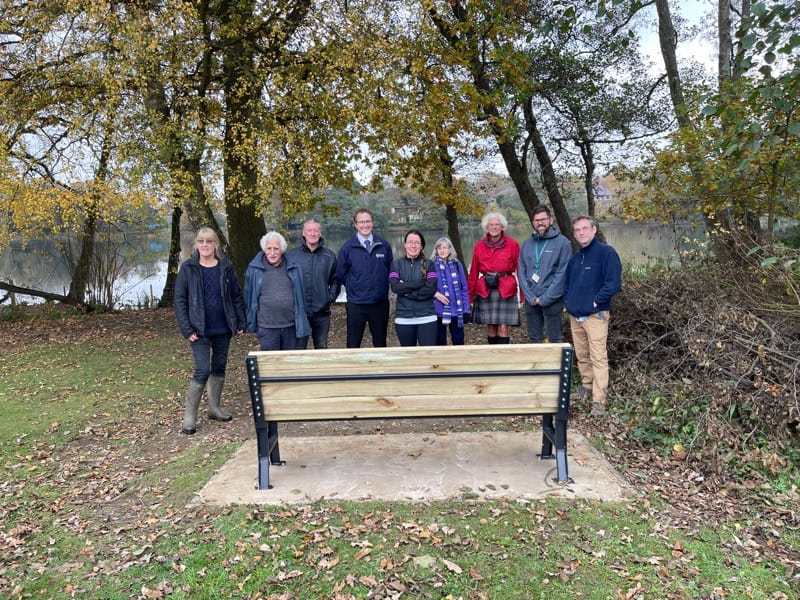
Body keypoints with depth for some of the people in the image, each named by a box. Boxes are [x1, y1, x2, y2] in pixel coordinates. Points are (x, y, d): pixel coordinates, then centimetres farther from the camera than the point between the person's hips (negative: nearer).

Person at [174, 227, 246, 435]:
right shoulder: (188, 268, -4)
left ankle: (214, 408, 28)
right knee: (202, 370, -8)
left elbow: (236, 295, 7)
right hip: (200, 330, -3)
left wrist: (241, 322, 2)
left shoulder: (226, 267, 2)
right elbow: (179, 300, -5)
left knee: (219, 367, 13)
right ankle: (189, 416, 4)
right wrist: (187, 329, -11)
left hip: (223, 328, 4)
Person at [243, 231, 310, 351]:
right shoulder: (254, 268, 0)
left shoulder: (293, 268, 2)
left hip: (291, 326, 2)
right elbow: (249, 296, 8)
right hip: (267, 327, -1)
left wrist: (301, 324, 9)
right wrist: (252, 325, 10)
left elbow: (300, 296, 9)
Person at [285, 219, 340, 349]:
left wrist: (331, 297, 0)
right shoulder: (291, 255, 0)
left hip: (322, 312, 2)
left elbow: (335, 280, 12)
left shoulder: (330, 255, 5)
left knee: (322, 348, 13)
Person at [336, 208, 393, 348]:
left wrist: (382, 287, 6)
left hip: (380, 303, 2)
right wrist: (355, 288, 5)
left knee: (380, 343, 14)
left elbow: (390, 270, 11)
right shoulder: (347, 247, -4)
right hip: (356, 304, -1)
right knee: (353, 345, 7)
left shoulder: (384, 245, 1)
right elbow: (340, 274, 4)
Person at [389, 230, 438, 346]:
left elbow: (431, 289, -9)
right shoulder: (396, 264, 7)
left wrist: (406, 291, -10)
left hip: (426, 318, -1)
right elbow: (395, 287, -9)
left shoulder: (429, 264, 5)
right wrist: (419, 283, -13)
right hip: (404, 318, 1)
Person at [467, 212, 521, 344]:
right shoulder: (479, 245, 6)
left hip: (506, 290, -2)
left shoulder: (512, 244, 0)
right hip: (485, 290, 2)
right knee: (490, 327, 7)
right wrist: (470, 295, 9)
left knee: (503, 327, -5)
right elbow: (473, 272, 9)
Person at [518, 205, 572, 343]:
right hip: (530, 301, 4)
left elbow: (562, 274, -11)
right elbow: (522, 272, 5)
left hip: (553, 301, -4)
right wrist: (531, 297, -6)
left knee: (554, 339, 3)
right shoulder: (527, 244, 9)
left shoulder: (562, 243, -5)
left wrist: (545, 298, -14)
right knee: (534, 339, 13)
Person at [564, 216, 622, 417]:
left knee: (598, 357, -6)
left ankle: (599, 400, -3)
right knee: (581, 355, 15)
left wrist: (596, 301, -15)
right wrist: (568, 299, 10)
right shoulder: (575, 257, 14)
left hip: (595, 315, -7)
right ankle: (587, 386, 32)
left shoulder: (606, 252, -8)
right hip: (575, 315, 7)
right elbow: (567, 282, 25)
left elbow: (613, 283, -15)